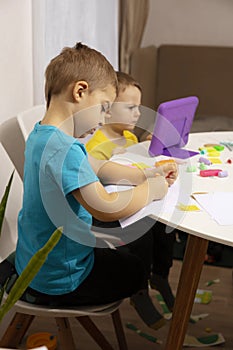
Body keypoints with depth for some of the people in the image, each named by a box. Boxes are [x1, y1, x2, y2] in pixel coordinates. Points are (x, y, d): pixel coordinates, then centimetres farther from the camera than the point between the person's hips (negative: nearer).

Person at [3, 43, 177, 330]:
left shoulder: (40, 135, 1)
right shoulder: (64, 149, -31)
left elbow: (97, 168, 11)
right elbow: (105, 208, -37)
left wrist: (144, 175, -1)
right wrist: (151, 189, -20)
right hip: (58, 282, -9)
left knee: (142, 240, 23)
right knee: (138, 269, 14)